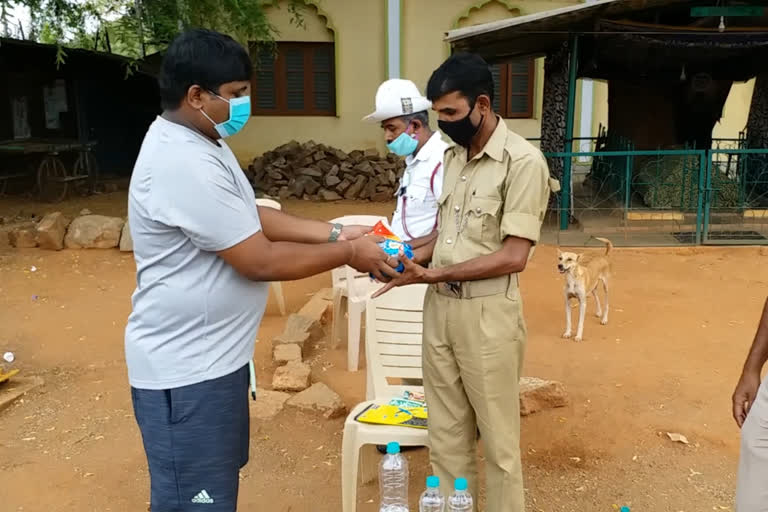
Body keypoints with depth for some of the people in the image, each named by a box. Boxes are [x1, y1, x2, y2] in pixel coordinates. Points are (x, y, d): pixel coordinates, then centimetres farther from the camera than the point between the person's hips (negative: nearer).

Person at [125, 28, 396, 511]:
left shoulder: (200, 141, 7)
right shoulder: (185, 163, -28)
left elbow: (252, 216, 12)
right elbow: (261, 261, -25)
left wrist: (336, 232, 3)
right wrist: (348, 254, -13)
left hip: (210, 356, 10)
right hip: (186, 369, -10)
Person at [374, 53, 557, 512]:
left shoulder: (523, 161, -13)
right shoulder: (452, 157, 10)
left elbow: (514, 256, -18)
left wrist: (434, 274, -20)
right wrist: (410, 258, -2)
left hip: (487, 314, -7)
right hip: (440, 308, 7)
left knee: (497, 439, 9)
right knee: (446, 432, 16)